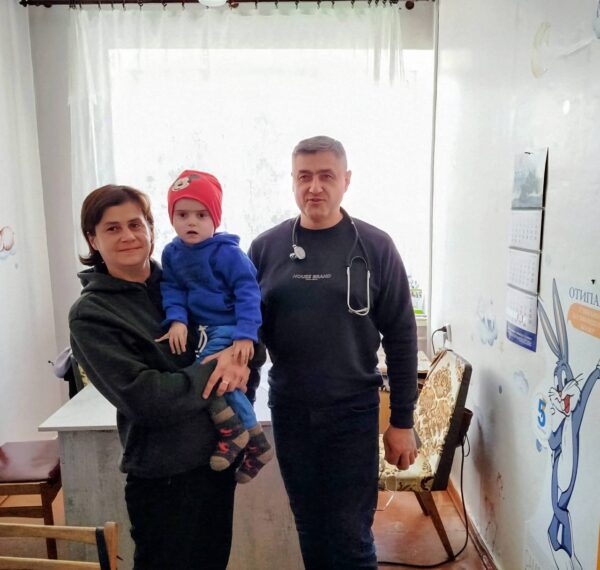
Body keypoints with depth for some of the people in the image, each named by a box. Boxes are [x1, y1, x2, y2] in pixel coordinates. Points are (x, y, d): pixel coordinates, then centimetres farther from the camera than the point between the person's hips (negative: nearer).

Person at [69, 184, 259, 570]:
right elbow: (143, 397, -20)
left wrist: (240, 352, -18)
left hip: (219, 456, 5)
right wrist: (217, 370, -17)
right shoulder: (90, 316, -11)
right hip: (163, 476, -5)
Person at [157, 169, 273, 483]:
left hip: (229, 330, -7)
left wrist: (245, 335, -26)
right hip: (203, 330, 7)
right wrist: (177, 319, -15)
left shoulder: (227, 252, -15)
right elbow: (171, 289, 4)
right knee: (227, 387, 14)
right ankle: (256, 444, 31)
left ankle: (233, 433, 4)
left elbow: (248, 293, -17)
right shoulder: (172, 253, 4)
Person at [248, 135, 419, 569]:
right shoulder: (266, 248, 0)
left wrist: (402, 421, -4)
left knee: (351, 534, 8)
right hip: (289, 412, 3)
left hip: (354, 412, -2)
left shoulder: (374, 247, -6)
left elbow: (401, 338, -4)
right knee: (310, 527, 18)